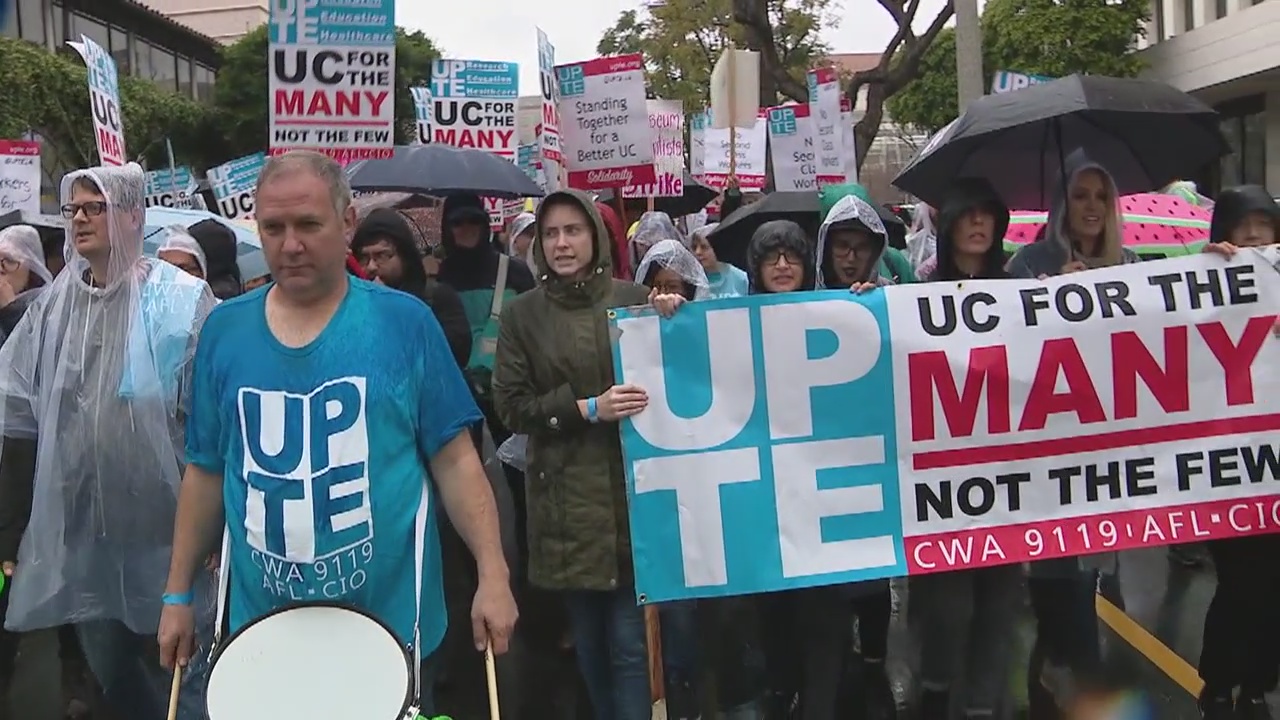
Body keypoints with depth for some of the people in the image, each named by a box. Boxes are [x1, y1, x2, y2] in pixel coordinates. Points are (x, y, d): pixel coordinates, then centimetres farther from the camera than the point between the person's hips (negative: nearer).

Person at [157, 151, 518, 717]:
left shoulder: (404, 322, -7)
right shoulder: (225, 331, 1)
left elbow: (454, 461, -5)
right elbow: (206, 471, 9)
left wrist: (493, 573, -12)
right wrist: (178, 593, 10)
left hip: (392, 626, -2)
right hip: (260, 628, 3)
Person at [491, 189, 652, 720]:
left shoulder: (634, 299, 4)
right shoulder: (523, 314, 4)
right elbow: (510, 406, -3)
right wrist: (586, 409, -13)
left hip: (630, 486, 0)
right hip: (566, 495, 1)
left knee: (629, 641, 0)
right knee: (589, 641, 10)